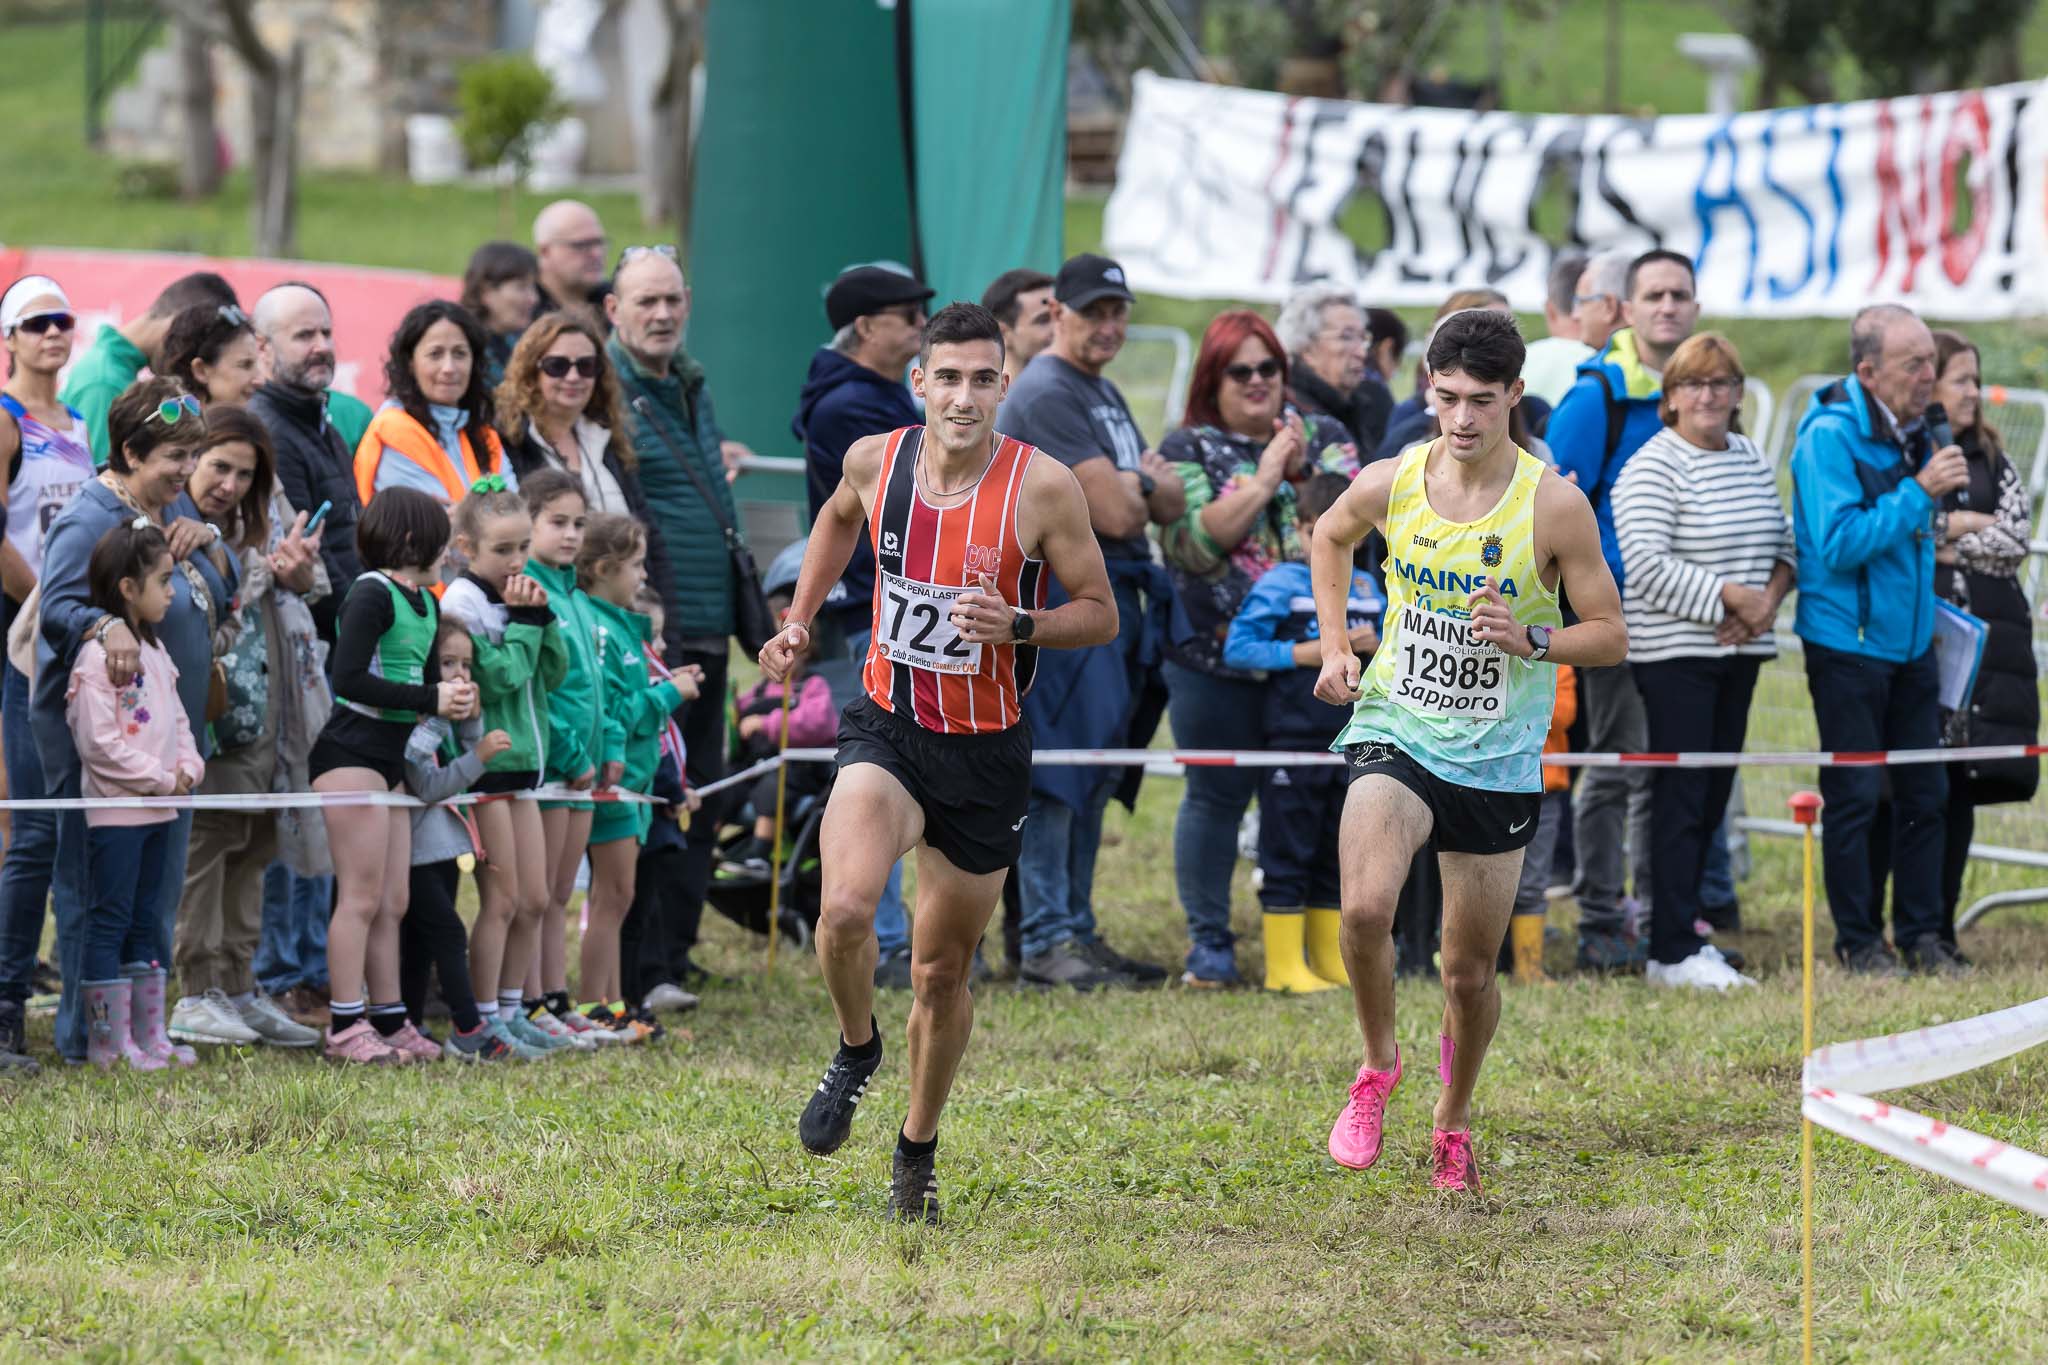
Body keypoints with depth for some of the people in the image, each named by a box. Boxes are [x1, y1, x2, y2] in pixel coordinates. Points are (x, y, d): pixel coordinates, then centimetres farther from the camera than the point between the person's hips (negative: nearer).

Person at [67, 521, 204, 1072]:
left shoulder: (154, 652, 14)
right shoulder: (97, 655, -16)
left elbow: (176, 721, 20)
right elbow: (98, 742, -20)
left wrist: (188, 767, 0)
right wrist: (160, 779, -16)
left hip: (157, 811, 9)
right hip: (116, 812, -9)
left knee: (145, 922, 13)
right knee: (111, 920, -5)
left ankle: (148, 1035, 17)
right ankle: (107, 1041, -3)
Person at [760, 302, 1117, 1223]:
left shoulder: (1044, 487, -14)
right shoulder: (875, 461, -5)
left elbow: (1100, 612, -5)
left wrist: (1016, 627, -23)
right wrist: (800, 619, 12)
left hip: (986, 755, -1)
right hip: (886, 731, 1)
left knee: (942, 971, 10)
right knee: (845, 909, -26)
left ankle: (918, 1149, 33)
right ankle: (856, 1051, 5)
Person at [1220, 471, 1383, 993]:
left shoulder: (1367, 588, 10)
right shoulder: (1279, 585, -6)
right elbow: (1237, 649, -12)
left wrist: (1375, 645, -4)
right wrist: (1302, 655, -17)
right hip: (1294, 737, -6)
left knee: (1338, 855, 12)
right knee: (1289, 855, -2)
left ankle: (1331, 960, 21)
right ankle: (1285, 965, 1)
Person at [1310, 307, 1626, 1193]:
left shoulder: (1554, 505, -11)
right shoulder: (1389, 485, -4)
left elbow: (1610, 636, -4)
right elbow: (1331, 535, 20)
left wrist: (1531, 638, -23)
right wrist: (1335, 645, 9)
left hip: (1498, 760, 0)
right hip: (1395, 730, 0)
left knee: (1470, 971, 7)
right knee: (1364, 907, -26)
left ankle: (1452, 1118, 35)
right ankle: (1378, 1063, 1)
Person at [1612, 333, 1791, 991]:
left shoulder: (1752, 459, 13)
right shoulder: (1652, 468, -10)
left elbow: (1784, 543, 17)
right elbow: (1646, 564, -19)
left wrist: (1768, 598, -4)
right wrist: (1730, 596, -18)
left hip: (1739, 651, 7)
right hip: (1674, 653, -7)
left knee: (1715, 792, 10)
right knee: (1682, 797, -9)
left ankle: (1682, 928, 19)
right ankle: (1673, 953, -9)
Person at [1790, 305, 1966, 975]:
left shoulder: (1913, 430, 8)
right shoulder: (1830, 435, -16)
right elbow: (1839, 543, -24)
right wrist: (1920, 492, -23)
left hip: (1911, 640, 7)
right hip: (1848, 641, -7)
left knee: (1924, 792, 8)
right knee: (1854, 795, -1)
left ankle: (1921, 932, 16)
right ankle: (1857, 940, 8)